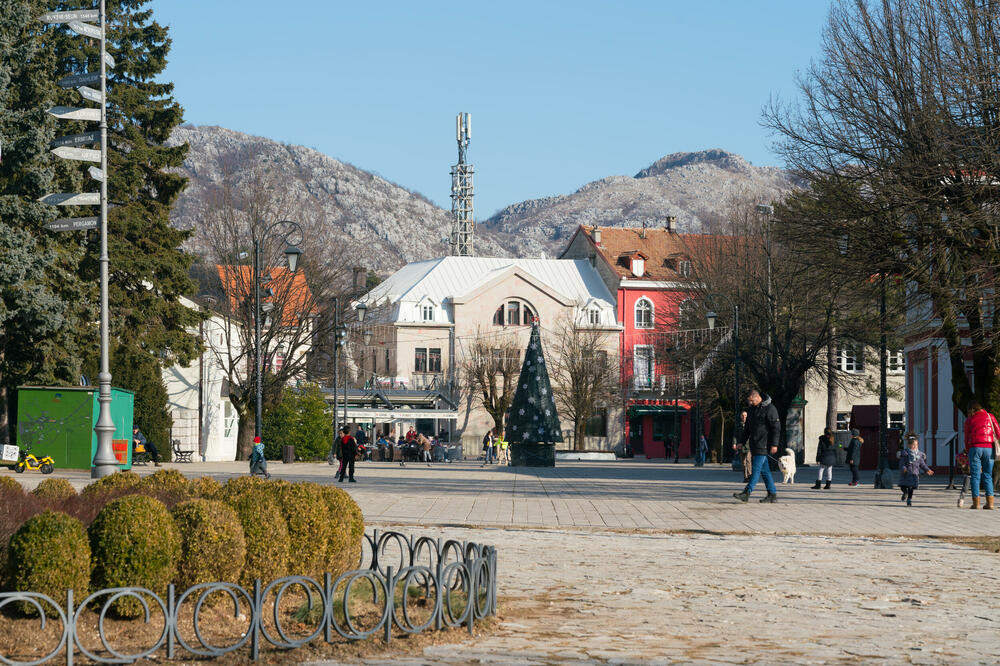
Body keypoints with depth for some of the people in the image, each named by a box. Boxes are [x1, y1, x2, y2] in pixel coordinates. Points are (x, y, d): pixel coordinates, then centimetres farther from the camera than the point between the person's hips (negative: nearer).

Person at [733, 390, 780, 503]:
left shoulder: (769, 409, -9)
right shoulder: (751, 409, 15)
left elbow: (776, 427, -12)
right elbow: (747, 428, 23)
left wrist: (774, 444, -18)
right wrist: (742, 442, 17)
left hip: (763, 445, -8)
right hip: (754, 445, 8)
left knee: (756, 468, -12)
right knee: (764, 470, 8)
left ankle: (747, 493, -17)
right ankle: (772, 494, 11)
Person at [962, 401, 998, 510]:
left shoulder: (969, 420, 13)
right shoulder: (990, 416, 12)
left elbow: (967, 439, 14)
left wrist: (968, 452, 23)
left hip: (975, 447, -1)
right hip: (989, 448, 1)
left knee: (975, 476, 1)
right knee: (988, 475, 7)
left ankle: (976, 502, -5)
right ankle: (990, 502, -1)